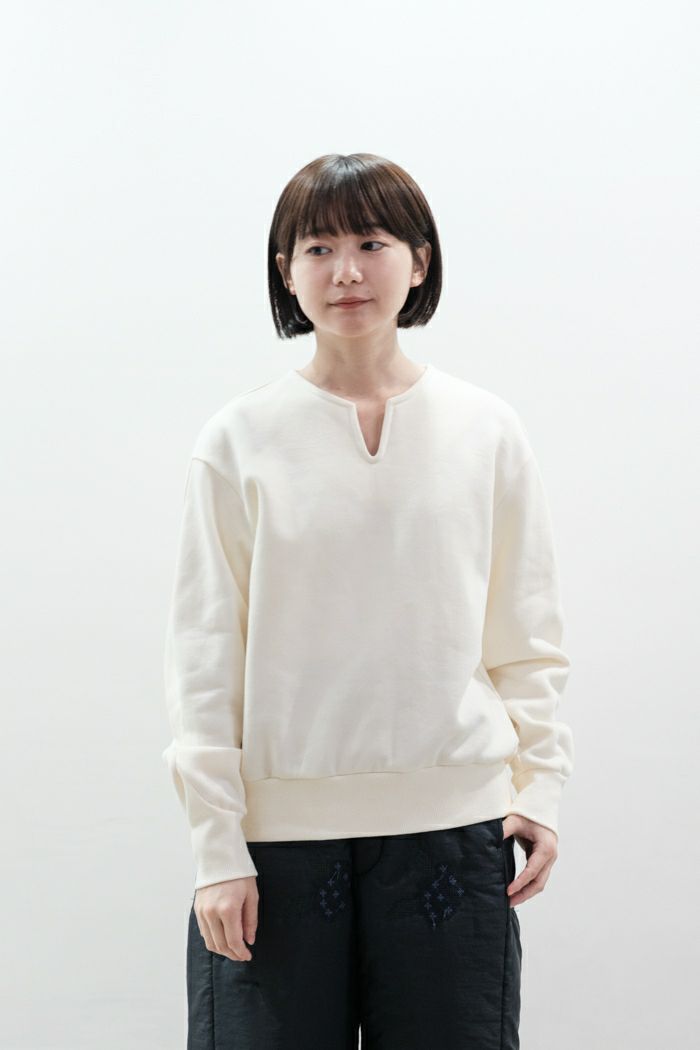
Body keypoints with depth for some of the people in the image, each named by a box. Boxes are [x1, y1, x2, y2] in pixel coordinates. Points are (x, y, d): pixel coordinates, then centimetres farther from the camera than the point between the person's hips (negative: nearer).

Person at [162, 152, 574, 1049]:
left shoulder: (487, 431, 5)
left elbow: (526, 637, 10)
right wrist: (216, 847, -4)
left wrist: (541, 787, 0)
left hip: (453, 825, 1)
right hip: (278, 830, -1)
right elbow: (204, 658, 1)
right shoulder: (239, 441, 1)